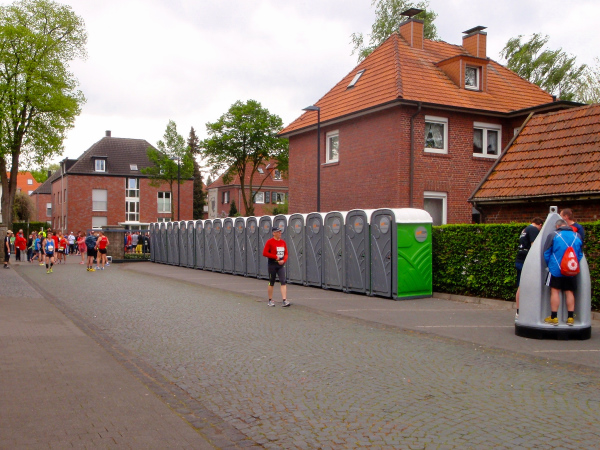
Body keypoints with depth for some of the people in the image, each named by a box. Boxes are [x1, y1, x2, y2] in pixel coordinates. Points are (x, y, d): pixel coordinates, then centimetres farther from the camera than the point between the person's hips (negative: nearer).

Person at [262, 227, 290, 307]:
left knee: (283, 282, -6)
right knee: (271, 283, 6)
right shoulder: (270, 242, -7)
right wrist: (275, 257, -15)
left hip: (281, 265, 4)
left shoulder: (283, 242, 9)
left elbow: (286, 253, 12)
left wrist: (283, 260, -8)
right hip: (272, 265, -4)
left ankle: (285, 300, -10)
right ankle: (270, 301, 18)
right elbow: (264, 253, -12)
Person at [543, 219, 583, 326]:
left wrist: (550, 265, 12)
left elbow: (546, 253, -2)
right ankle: (570, 318, 11)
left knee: (555, 291, 2)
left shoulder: (553, 235, -8)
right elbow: (580, 254, 11)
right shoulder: (577, 236, 3)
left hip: (556, 269, -3)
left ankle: (554, 317, 3)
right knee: (570, 292, 10)